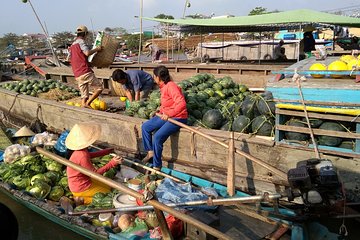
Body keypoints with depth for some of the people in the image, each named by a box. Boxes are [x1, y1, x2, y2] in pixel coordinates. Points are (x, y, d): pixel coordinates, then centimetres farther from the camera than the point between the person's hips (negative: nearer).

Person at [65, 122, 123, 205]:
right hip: (80, 189, -9)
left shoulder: (81, 151, -4)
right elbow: (95, 173, -27)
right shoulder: (82, 156, -33)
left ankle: (81, 198, 13)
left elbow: (90, 155, 20)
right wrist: (112, 163, -31)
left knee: (108, 187, 23)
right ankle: (82, 200, -1)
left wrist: (107, 151, 17)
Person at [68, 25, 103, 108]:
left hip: (77, 75, 8)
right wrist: (96, 49, -3)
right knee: (100, 87, -1)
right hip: (85, 72, -8)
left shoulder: (72, 45, 25)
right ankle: (88, 103, -10)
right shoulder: (80, 41, -2)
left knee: (84, 96, 9)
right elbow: (87, 53, -19)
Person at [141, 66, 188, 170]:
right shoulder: (163, 86, 7)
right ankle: (150, 152, 18)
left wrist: (168, 114, -32)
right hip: (166, 115, 10)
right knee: (145, 127, 6)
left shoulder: (171, 86, -22)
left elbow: (182, 104, -32)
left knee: (157, 137, -24)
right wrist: (160, 111, 7)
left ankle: (157, 166, -9)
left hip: (177, 118, -10)